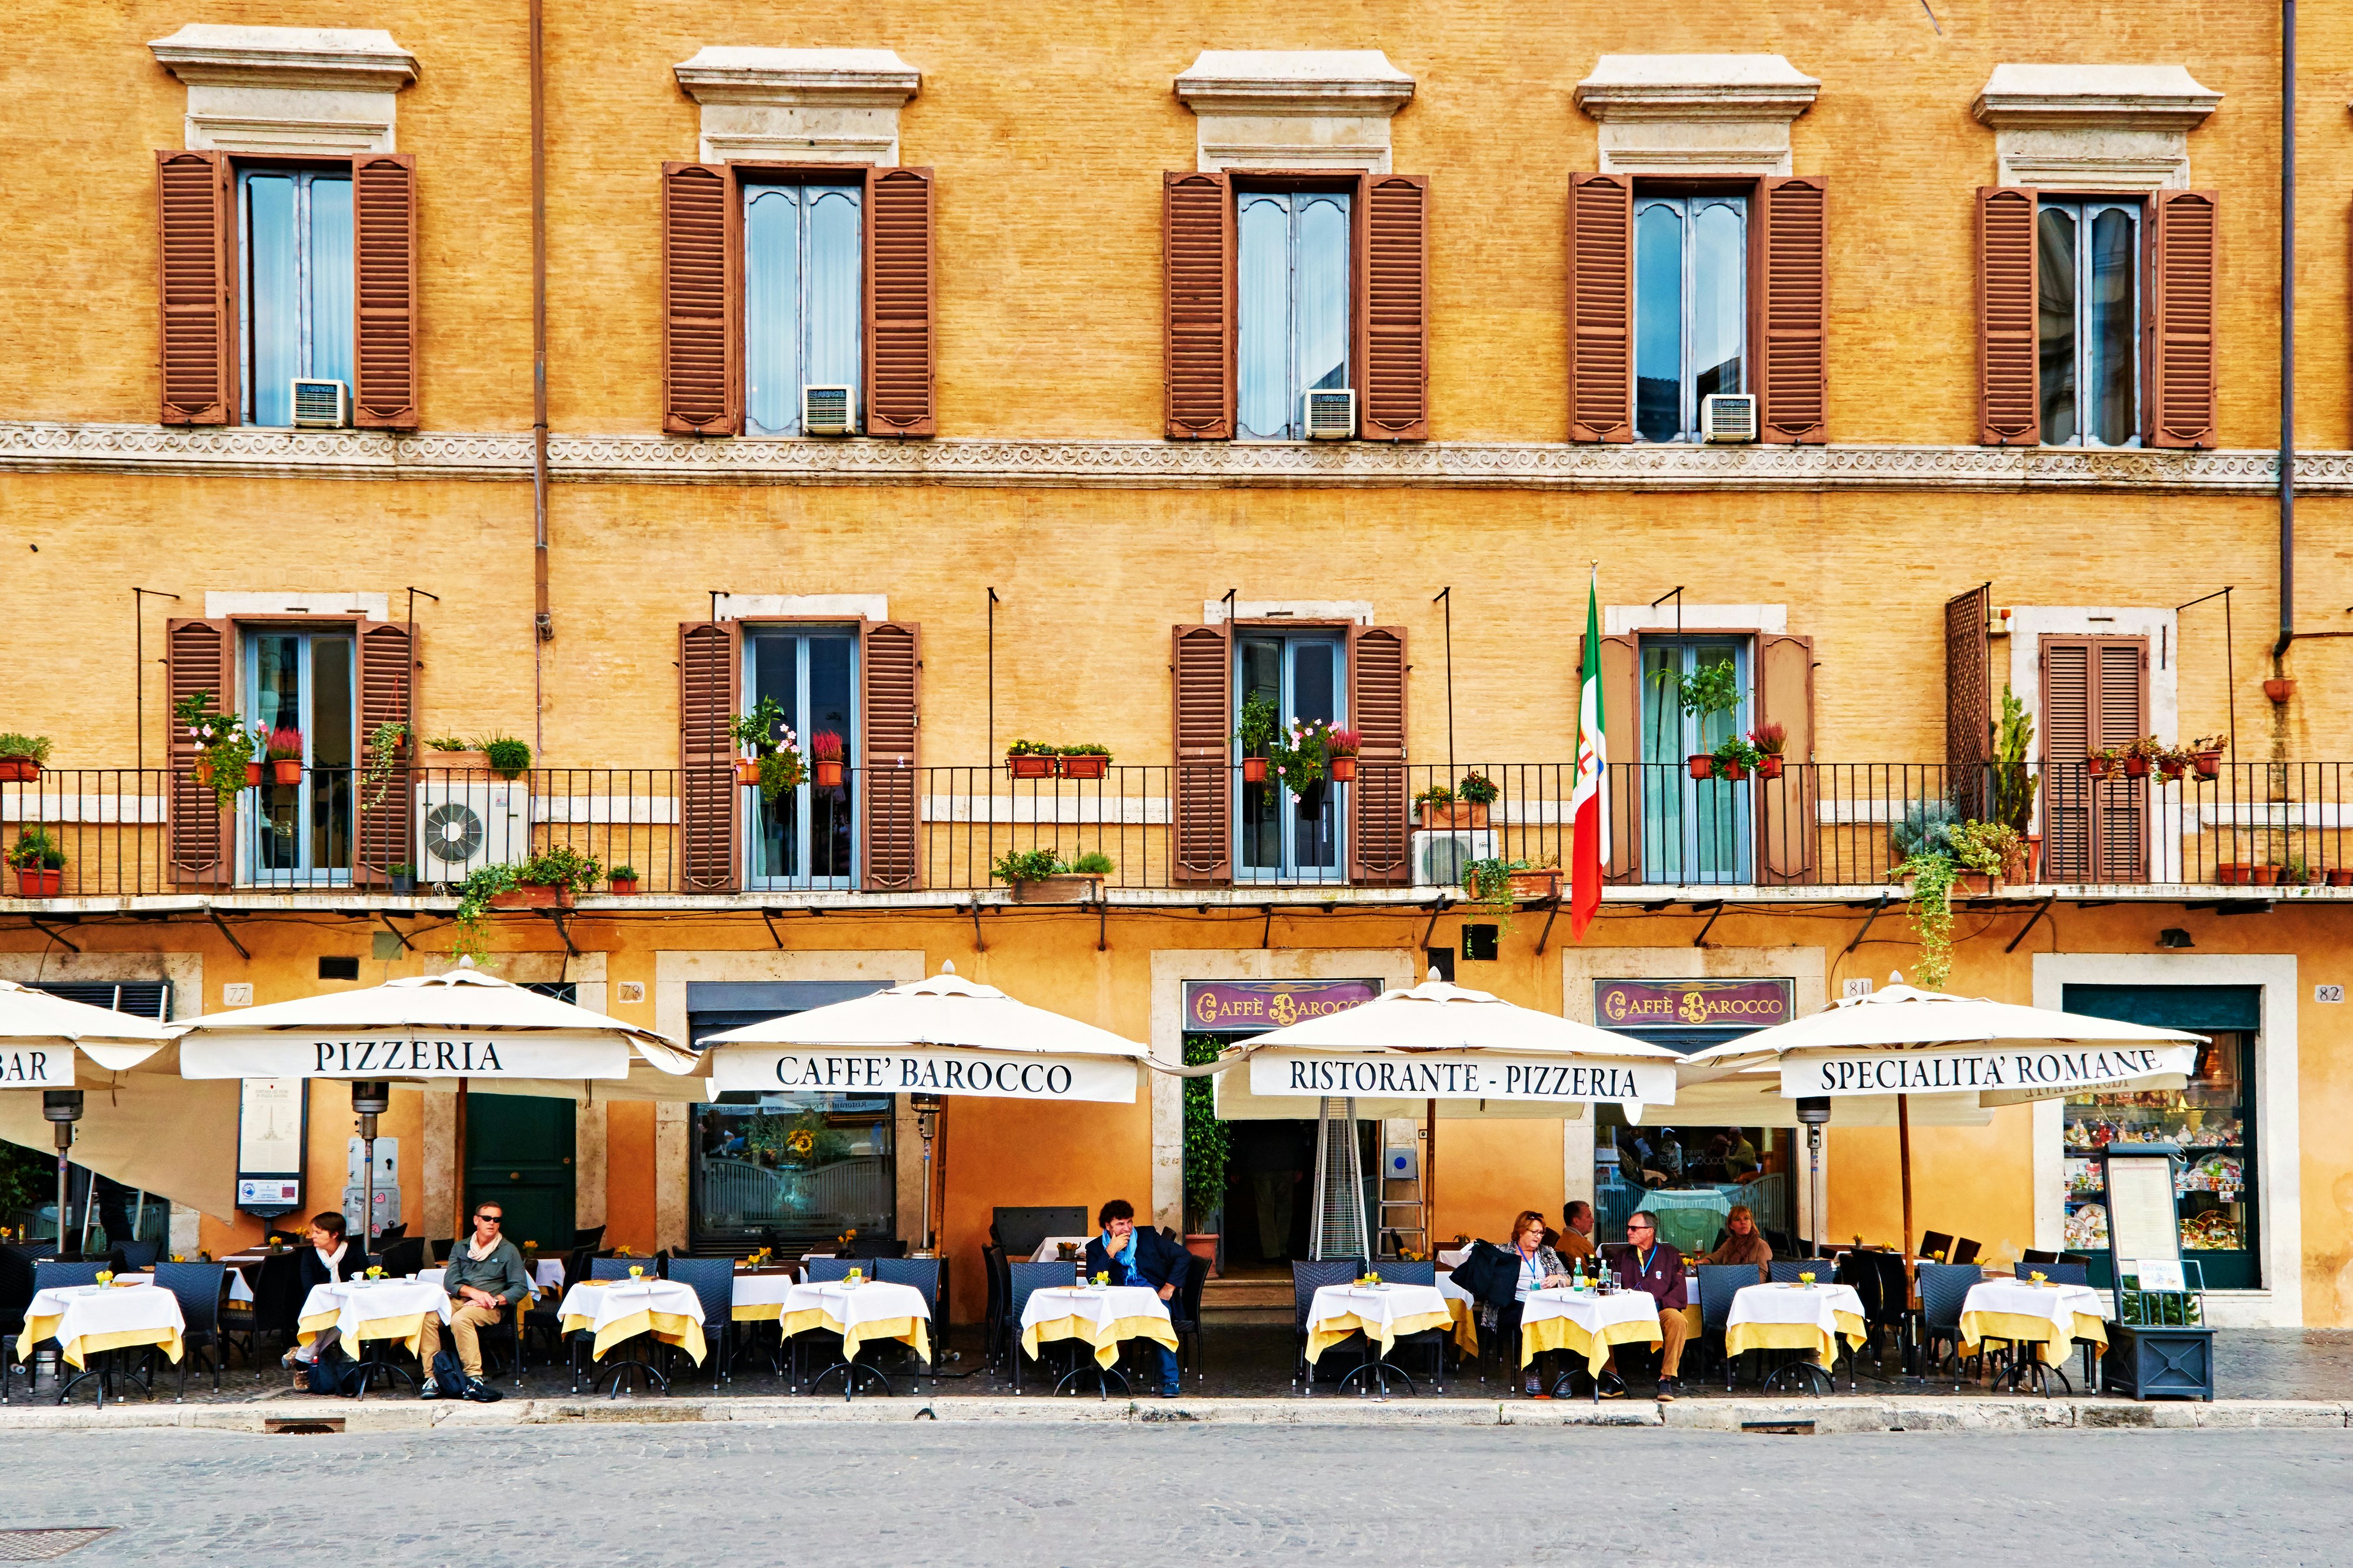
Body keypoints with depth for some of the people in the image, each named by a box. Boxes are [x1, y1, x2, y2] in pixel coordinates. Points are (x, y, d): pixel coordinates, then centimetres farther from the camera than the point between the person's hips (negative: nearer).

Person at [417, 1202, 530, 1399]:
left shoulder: (508, 1251, 9)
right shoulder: (460, 1248, 17)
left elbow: (521, 1287, 2)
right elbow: (449, 1281, 4)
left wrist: (496, 1300, -14)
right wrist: (473, 1292, -14)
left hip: (490, 1307, -4)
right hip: (458, 1300, 4)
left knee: (460, 1319, -36)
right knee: (428, 1318, -26)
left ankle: (474, 1377, -34)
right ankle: (431, 1377, -24)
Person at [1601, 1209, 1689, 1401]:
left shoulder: (1670, 1256, 14)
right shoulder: (1619, 1257, 21)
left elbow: (1679, 1293, 4)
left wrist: (1657, 1305, -14)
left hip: (1660, 1312, -1)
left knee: (1677, 1320, -35)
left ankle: (1667, 1379, -28)